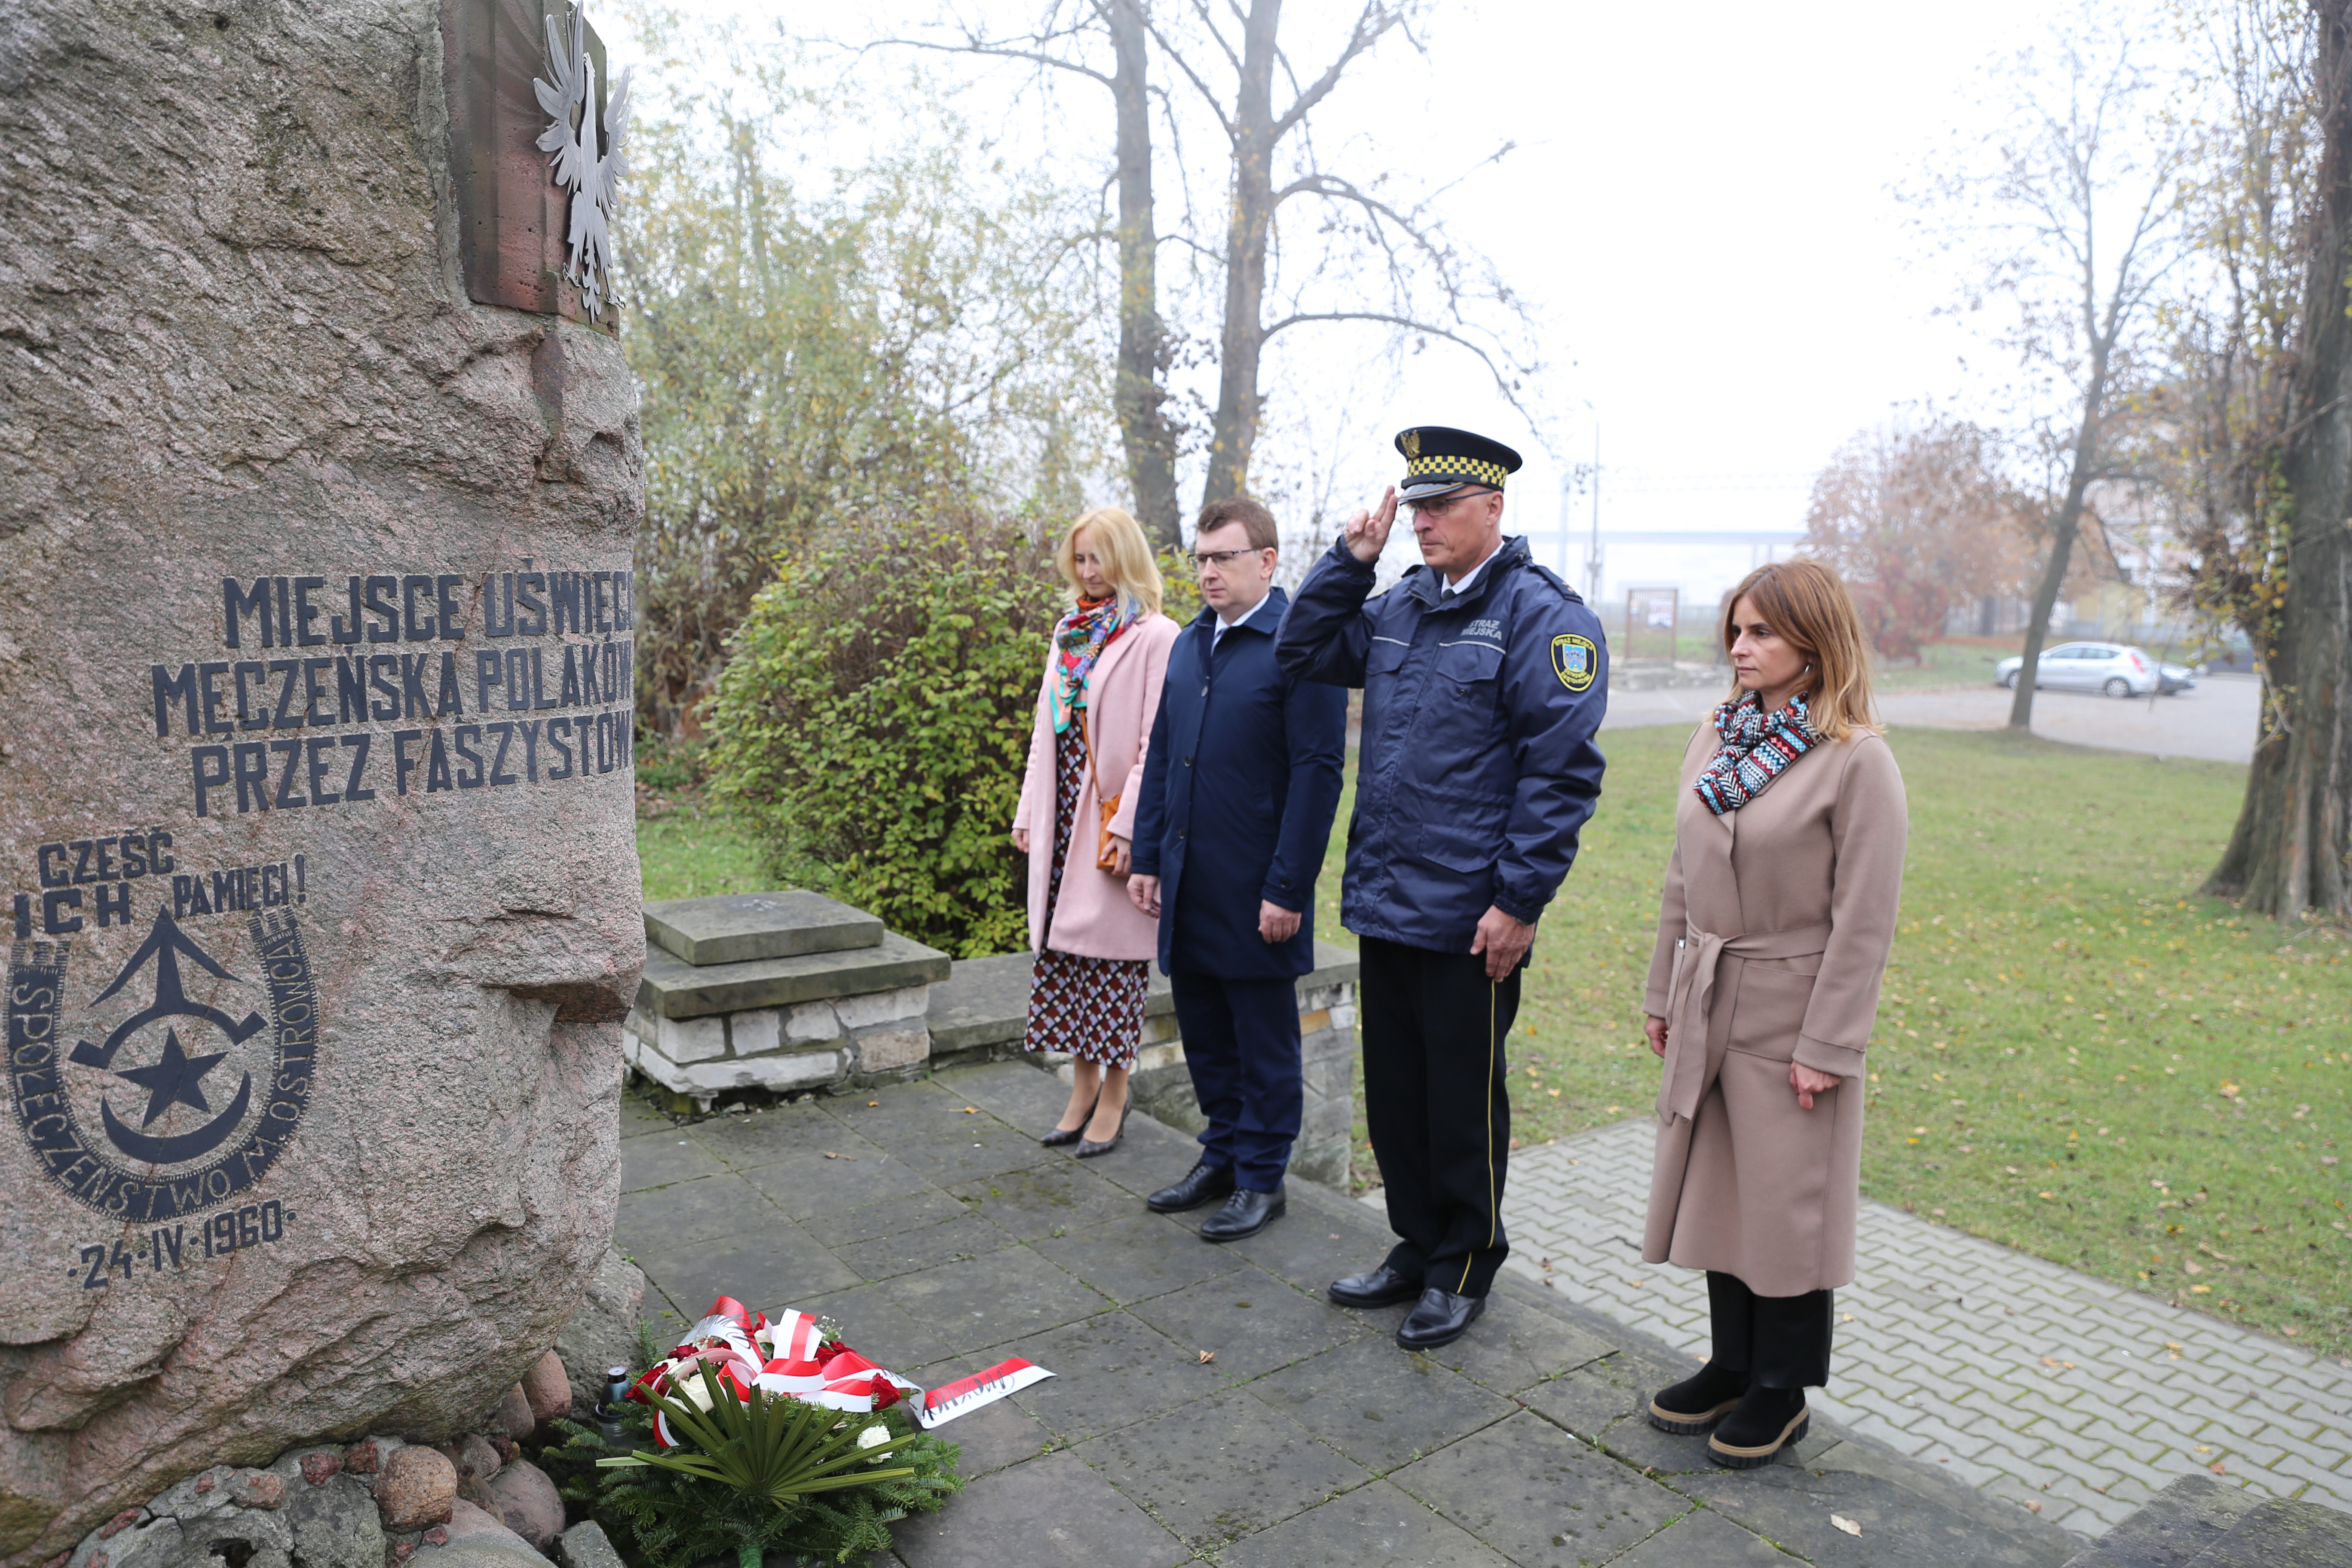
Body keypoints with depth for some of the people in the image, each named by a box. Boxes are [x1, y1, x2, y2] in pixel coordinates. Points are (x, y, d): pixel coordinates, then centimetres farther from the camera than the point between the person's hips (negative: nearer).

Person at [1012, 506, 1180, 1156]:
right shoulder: (1069, 632, 14)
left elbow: (1155, 742, -13)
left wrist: (1127, 827, -18)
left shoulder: (1154, 637, -8)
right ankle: (1083, 1090, 22)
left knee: (1112, 955, 1)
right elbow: (1047, 729, 16)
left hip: (1111, 821, -7)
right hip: (1063, 820, 7)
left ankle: (1113, 1099, 14)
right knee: (1066, 952, 10)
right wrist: (1028, 812, 12)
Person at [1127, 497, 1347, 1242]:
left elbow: (1317, 771, -15)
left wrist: (1288, 888, -17)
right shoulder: (1190, 644, 12)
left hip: (1255, 891, -7)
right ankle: (1221, 1157, 33)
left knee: (1264, 1041, 8)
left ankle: (1262, 1179, 22)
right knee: (1204, 1032, 17)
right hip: (1187, 885, 7)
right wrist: (1148, 857, 12)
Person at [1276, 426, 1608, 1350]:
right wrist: (1351, 561, 5)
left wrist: (1519, 903, -18)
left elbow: (1561, 770, -15)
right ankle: (1417, 1249, 35)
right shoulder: (1398, 609, 11)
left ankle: (1464, 1271, 27)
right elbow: (1301, 656, 17)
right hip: (1385, 904, 7)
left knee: (1464, 1101, 8)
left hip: (1470, 919, -7)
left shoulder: (1541, 616, -11)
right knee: (1395, 1093, 17)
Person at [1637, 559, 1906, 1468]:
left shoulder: (1856, 760, -14)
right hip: (1706, 1009, 6)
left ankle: (1782, 1391, 26)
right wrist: (1664, 995, 12)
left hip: (1787, 1014, -6)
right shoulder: (1718, 737, 6)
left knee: (1786, 1204, 7)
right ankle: (1733, 1364, 34)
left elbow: (1863, 920, -14)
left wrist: (1826, 1045, -14)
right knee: (1714, 1192, 16)